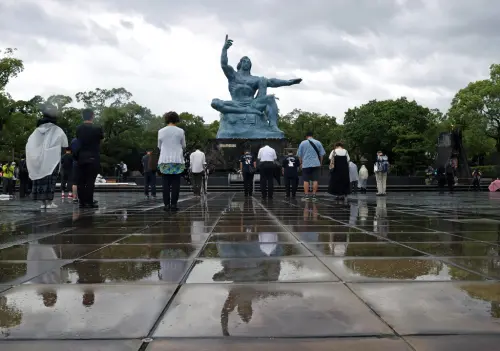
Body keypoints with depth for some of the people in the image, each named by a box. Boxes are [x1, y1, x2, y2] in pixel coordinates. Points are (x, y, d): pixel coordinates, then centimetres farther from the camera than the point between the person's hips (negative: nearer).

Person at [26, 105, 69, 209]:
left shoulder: (38, 130, 6)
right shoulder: (57, 131, -4)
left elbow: (29, 144, 3)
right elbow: (65, 145, 0)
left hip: (39, 160, 4)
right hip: (52, 159, -4)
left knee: (41, 179, 8)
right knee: (50, 180, -3)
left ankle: (43, 202, 9)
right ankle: (49, 202, -7)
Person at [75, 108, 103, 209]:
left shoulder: (78, 129, 4)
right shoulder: (97, 128, -7)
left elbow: (78, 139, 16)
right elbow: (102, 137, 10)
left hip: (81, 158, 4)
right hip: (93, 158, -4)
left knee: (81, 181, 6)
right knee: (90, 181, -4)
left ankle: (82, 202, 7)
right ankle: (89, 202, -5)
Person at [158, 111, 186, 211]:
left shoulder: (161, 131, 1)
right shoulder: (180, 131, -2)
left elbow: (159, 146, 10)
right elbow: (183, 146, 7)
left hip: (164, 161, 1)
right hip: (177, 161, -1)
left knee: (166, 183, 5)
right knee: (175, 183, 3)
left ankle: (167, 204, 3)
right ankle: (174, 204, 1)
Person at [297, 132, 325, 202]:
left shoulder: (302, 143, 4)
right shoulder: (318, 142, 6)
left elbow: (299, 155, 6)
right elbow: (322, 154, 8)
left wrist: (301, 163, 17)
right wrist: (320, 163, 18)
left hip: (306, 164, -1)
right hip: (316, 164, 1)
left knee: (306, 180, 3)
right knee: (315, 180, 2)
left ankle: (306, 196, 1)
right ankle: (314, 195, 1)